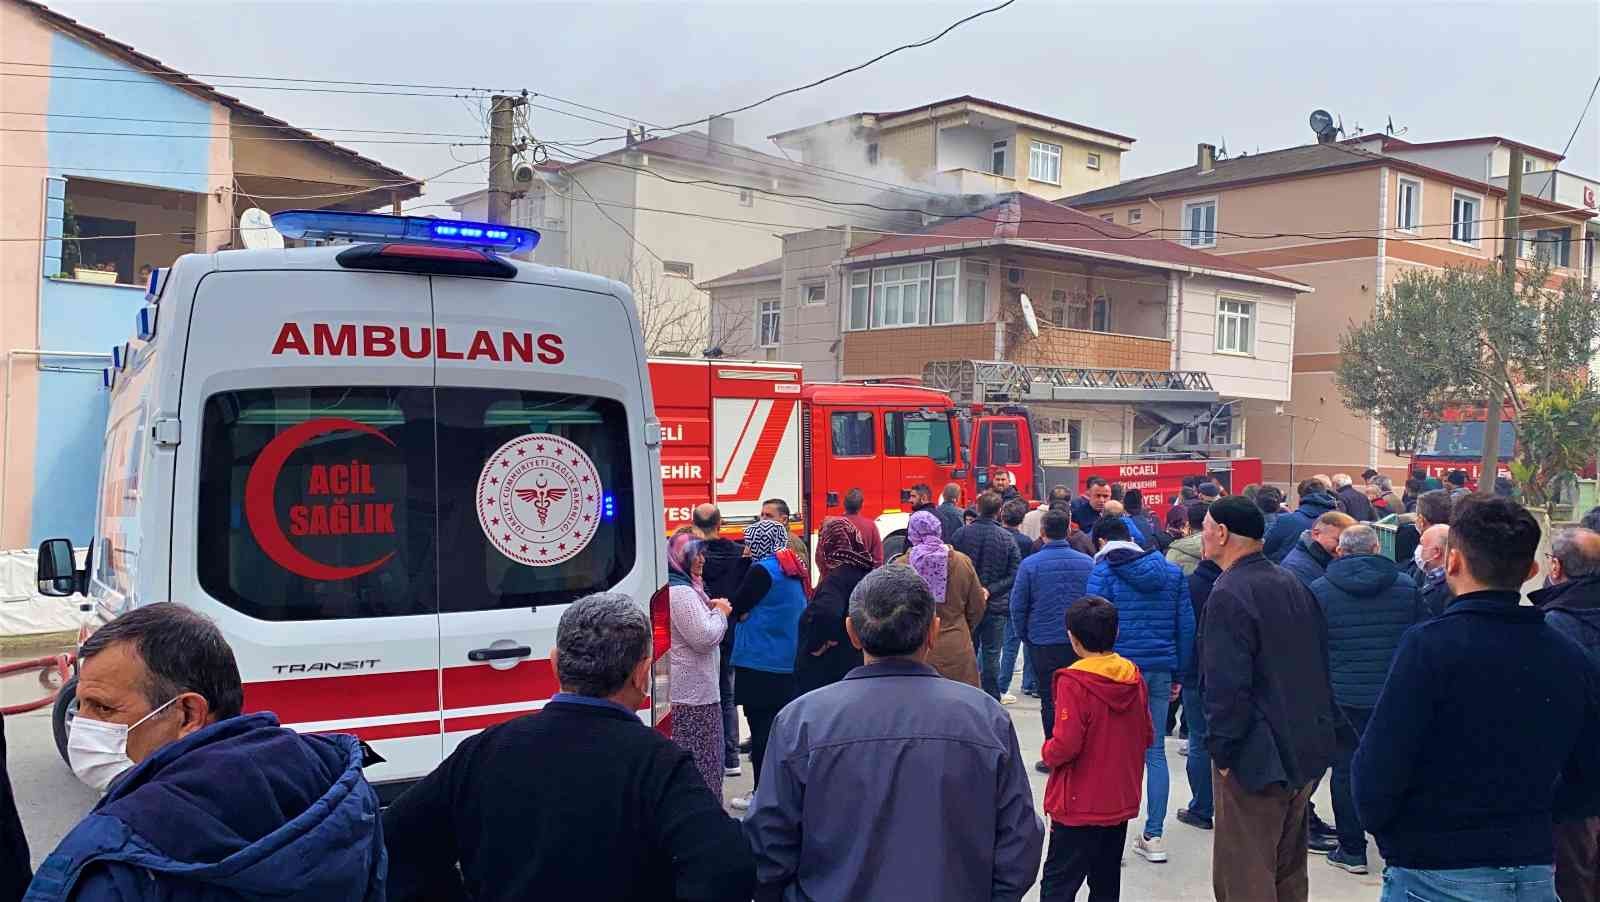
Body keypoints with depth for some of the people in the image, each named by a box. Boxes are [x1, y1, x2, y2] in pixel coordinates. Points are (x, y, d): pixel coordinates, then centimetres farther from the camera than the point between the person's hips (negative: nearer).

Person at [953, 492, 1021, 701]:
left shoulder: (961, 534, -5)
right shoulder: (1006, 538, -5)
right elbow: (1014, 574, -11)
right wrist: (990, 590, -12)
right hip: (995, 606, -1)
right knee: (991, 654, 6)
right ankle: (992, 701, 9)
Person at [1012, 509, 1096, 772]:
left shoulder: (1030, 564, -9)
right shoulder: (1087, 563, -4)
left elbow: (1018, 606, -4)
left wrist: (1025, 636, 10)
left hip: (1044, 644, -2)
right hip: (1080, 642, 2)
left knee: (1050, 700, 7)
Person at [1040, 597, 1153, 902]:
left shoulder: (1073, 682, -20)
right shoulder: (1135, 677, 0)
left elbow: (1065, 746, -23)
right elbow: (1146, 737, 8)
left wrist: (1047, 751, -3)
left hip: (1079, 806, -6)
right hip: (1121, 802, 6)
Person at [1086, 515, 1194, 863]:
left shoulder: (1103, 571, -5)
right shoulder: (1172, 572, 9)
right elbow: (1186, 625, 7)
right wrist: (1178, 673, 12)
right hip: (1162, 671, 4)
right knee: (1155, 752, 9)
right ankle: (1154, 836, 13)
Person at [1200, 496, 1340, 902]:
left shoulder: (1229, 594, -19)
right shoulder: (1294, 584, 8)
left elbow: (1226, 686, -24)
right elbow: (1319, 663, 14)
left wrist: (1222, 749, -14)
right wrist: (1317, 724, 19)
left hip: (1256, 758, -9)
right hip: (1305, 748, 9)